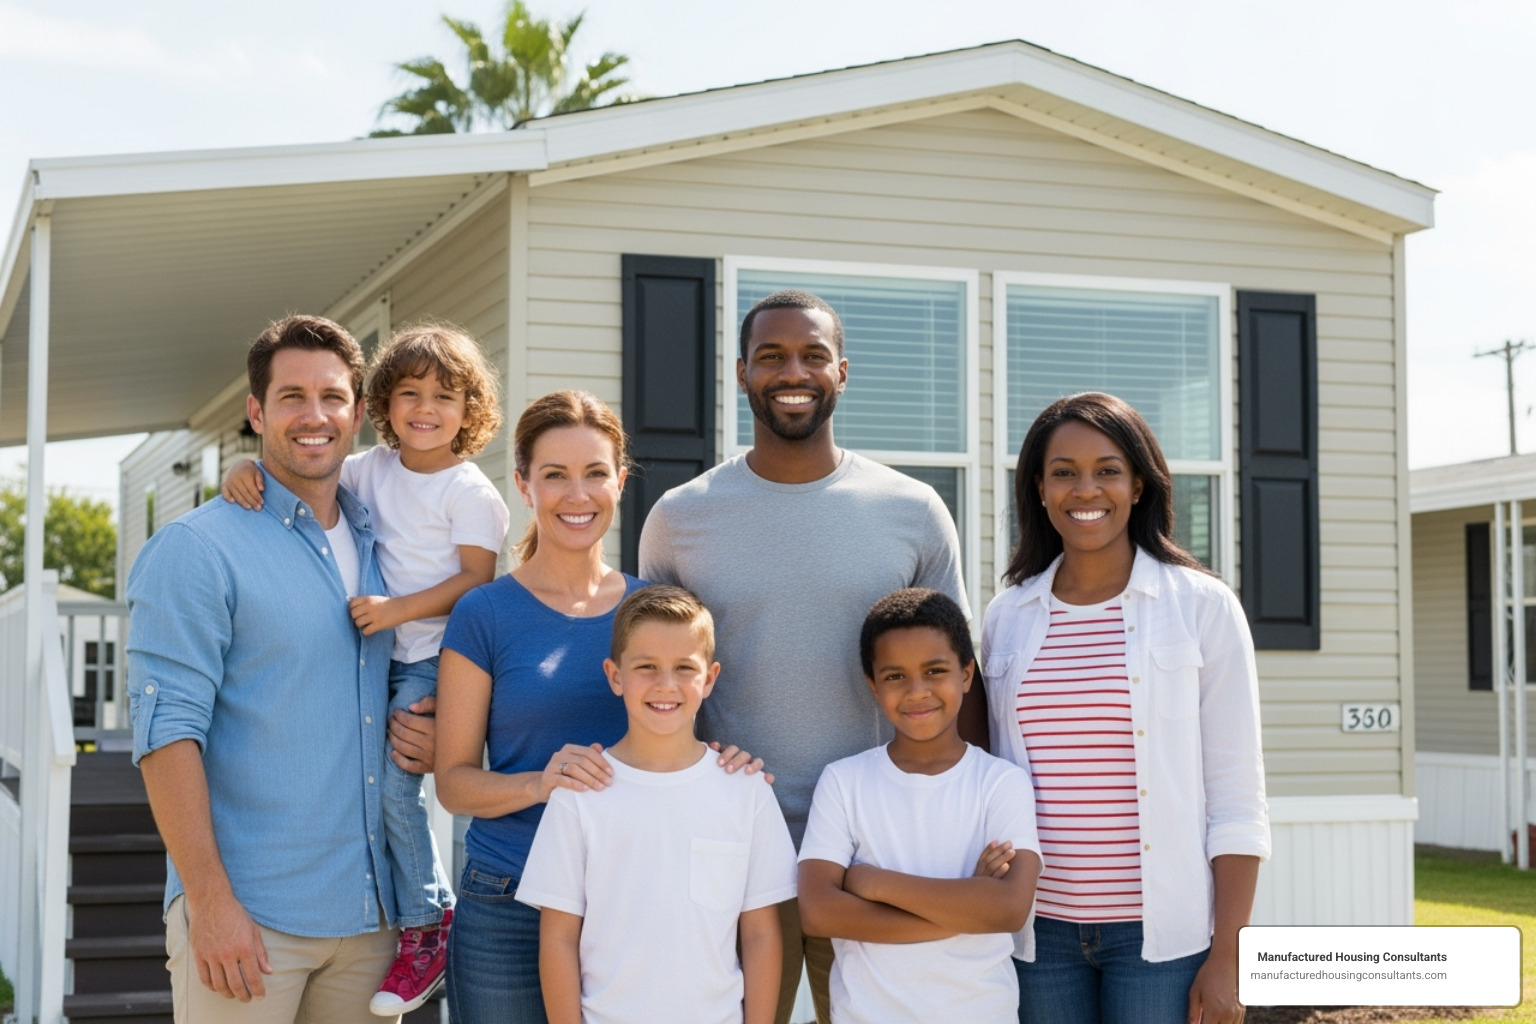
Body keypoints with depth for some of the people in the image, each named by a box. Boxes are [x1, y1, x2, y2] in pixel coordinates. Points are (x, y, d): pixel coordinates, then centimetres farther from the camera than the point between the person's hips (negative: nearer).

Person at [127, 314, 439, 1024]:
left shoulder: (379, 546, 12)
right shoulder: (197, 548, -6)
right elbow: (166, 731, -13)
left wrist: (425, 738, 0)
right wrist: (209, 902, -19)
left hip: (369, 913, 6)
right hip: (248, 917, -5)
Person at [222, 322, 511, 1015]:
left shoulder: (469, 490, -7)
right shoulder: (374, 468, 9)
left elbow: (476, 579, -12)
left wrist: (397, 610, -21)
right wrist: (249, 469, -11)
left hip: (434, 655, -6)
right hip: (381, 651, 6)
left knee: (390, 777, -16)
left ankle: (424, 924, -2)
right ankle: (432, 903, 15)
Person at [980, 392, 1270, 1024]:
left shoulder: (1203, 607, -2)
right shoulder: (1006, 618, 7)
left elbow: (1236, 796, -3)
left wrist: (1227, 958, -8)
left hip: (1161, 935, -3)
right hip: (1040, 928, 3)